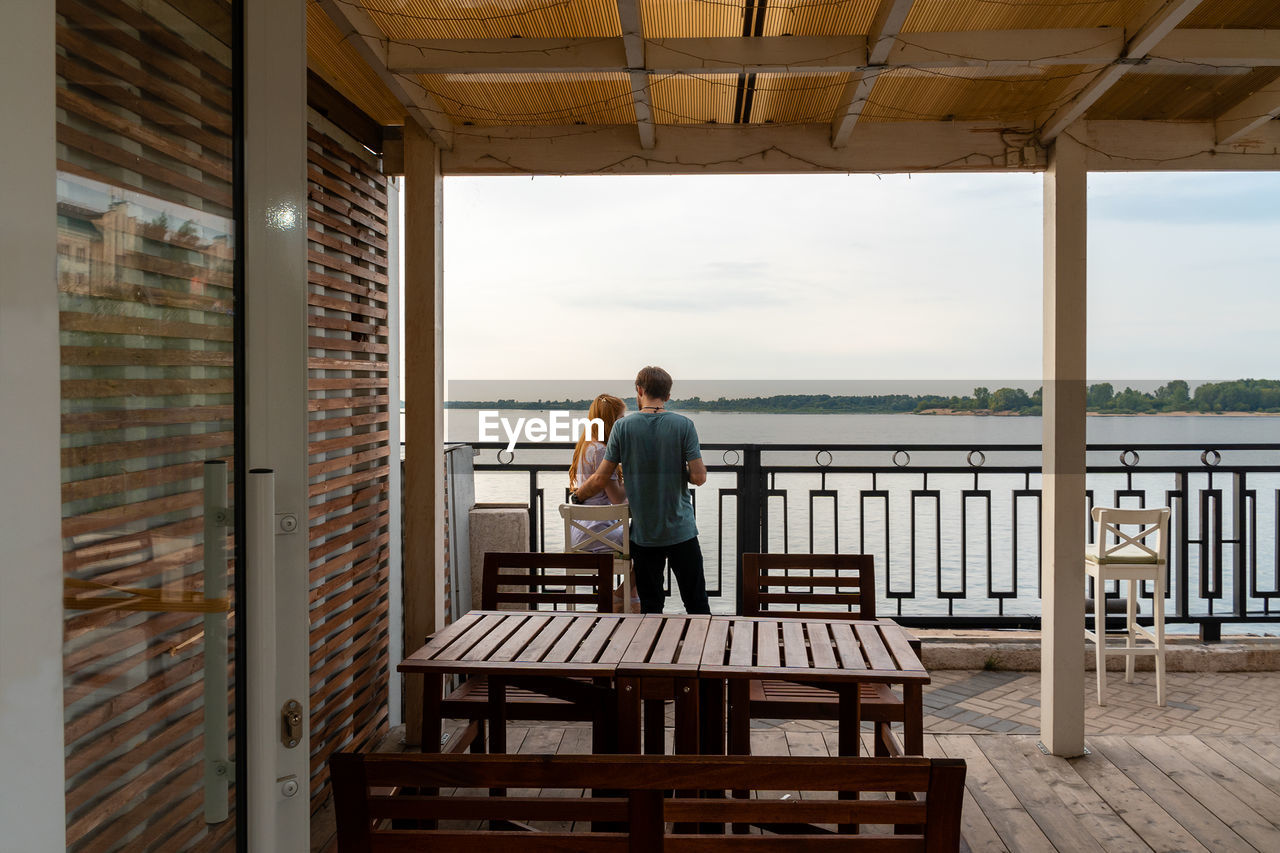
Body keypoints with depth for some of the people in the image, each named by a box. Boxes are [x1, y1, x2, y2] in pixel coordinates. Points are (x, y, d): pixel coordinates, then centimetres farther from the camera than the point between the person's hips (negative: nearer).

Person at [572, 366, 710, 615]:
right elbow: (699, 477, -11)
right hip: (681, 530, -1)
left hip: (644, 533, 1)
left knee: (650, 607, 9)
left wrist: (578, 494, 16)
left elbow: (600, 480, -3)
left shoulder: (623, 427, -4)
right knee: (696, 604, 8)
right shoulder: (684, 425, -6)